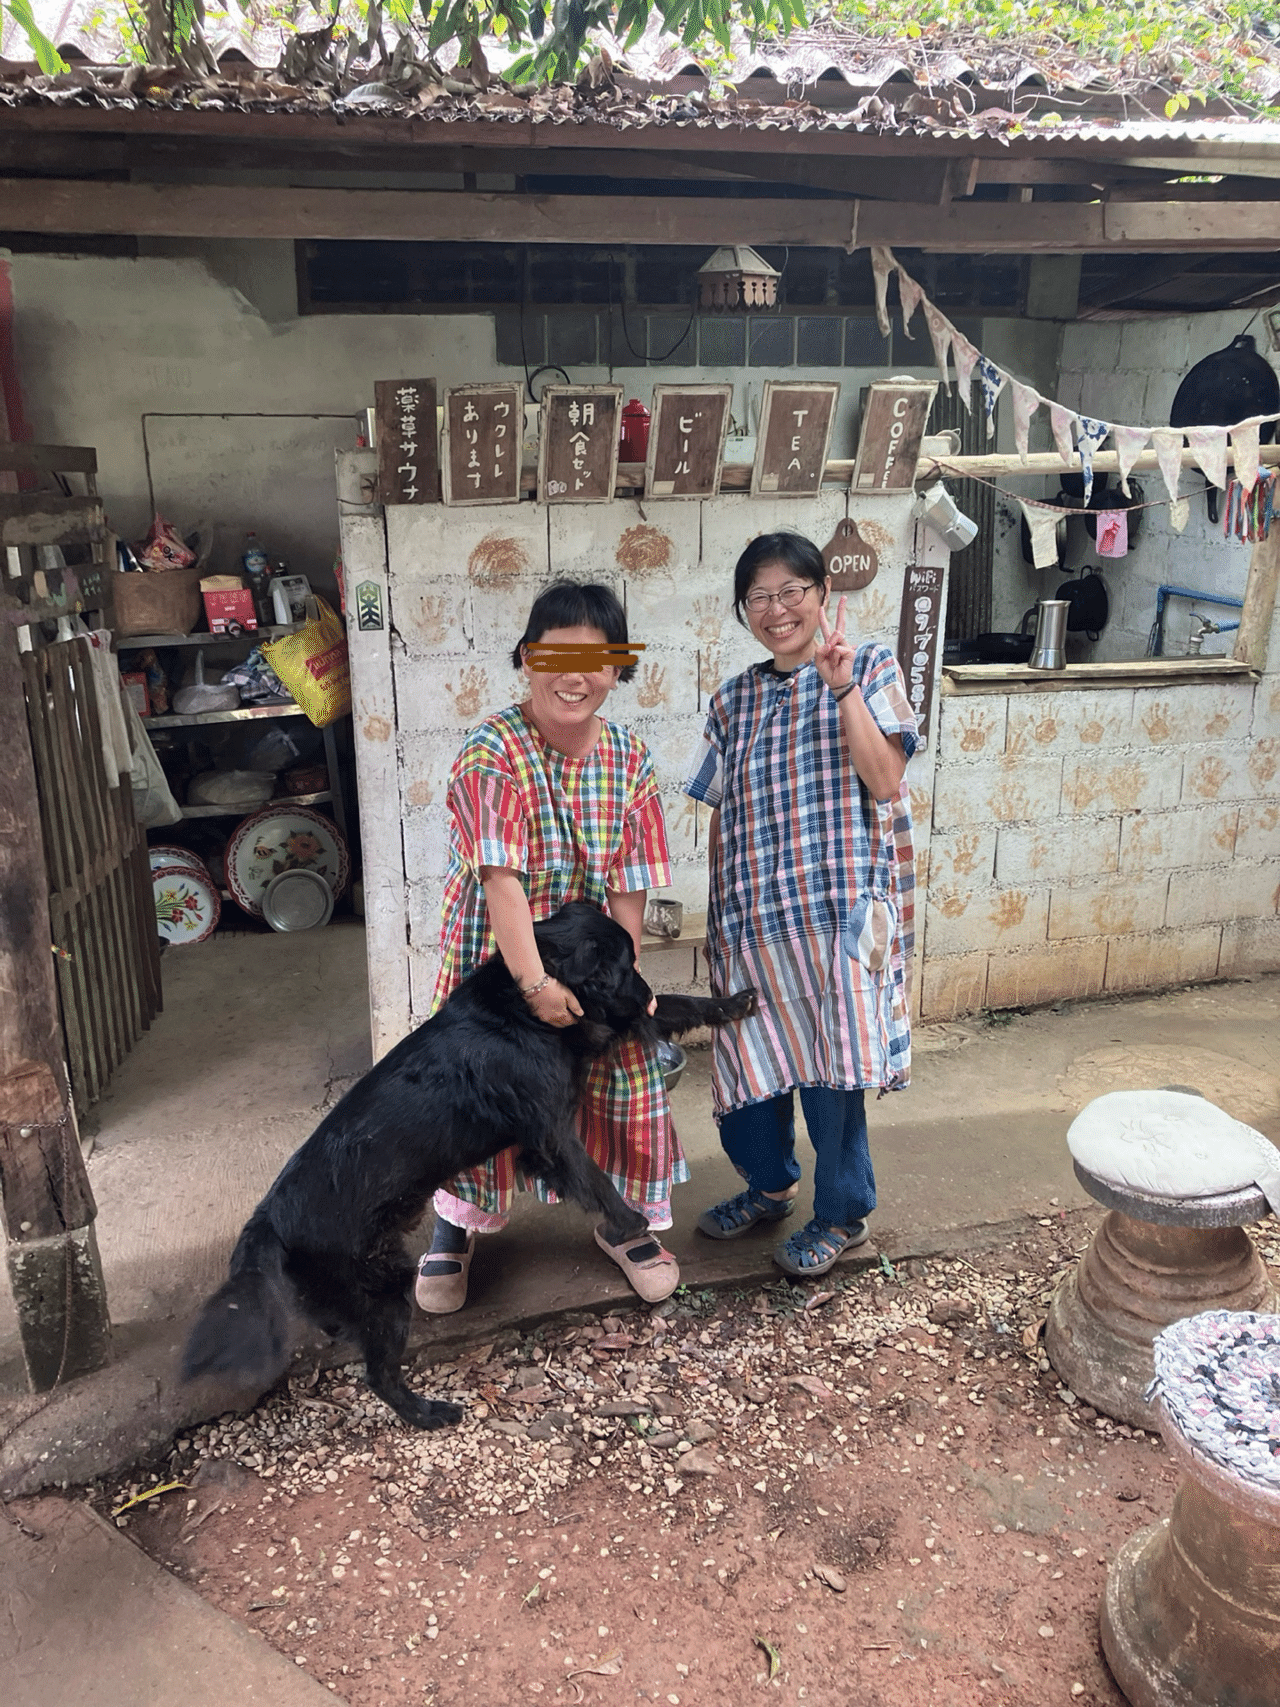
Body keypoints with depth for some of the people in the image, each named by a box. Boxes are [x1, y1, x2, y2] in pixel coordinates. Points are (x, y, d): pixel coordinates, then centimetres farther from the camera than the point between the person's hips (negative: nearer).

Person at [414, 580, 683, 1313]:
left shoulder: (630, 759, -7)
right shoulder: (492, 752, -21)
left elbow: (630, 883, -7)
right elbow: (500, 877, -26)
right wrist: (534, 983, -30)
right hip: (498, 957, -3)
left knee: (625, 1082, 10)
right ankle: (458, 1224, 34)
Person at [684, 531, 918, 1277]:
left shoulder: (871, 668, 1)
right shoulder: (735, 700, 11)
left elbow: (884, 781, -11)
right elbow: (722, 817, 12)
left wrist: (842, 687, -18)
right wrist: (719, 919, 10)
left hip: (837, 908, -4)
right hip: (752, 912, 4)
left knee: (828, 1065, 1)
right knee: (753, 1055, 12)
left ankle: (844, 1213, 23)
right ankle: (770, 1183, 37)